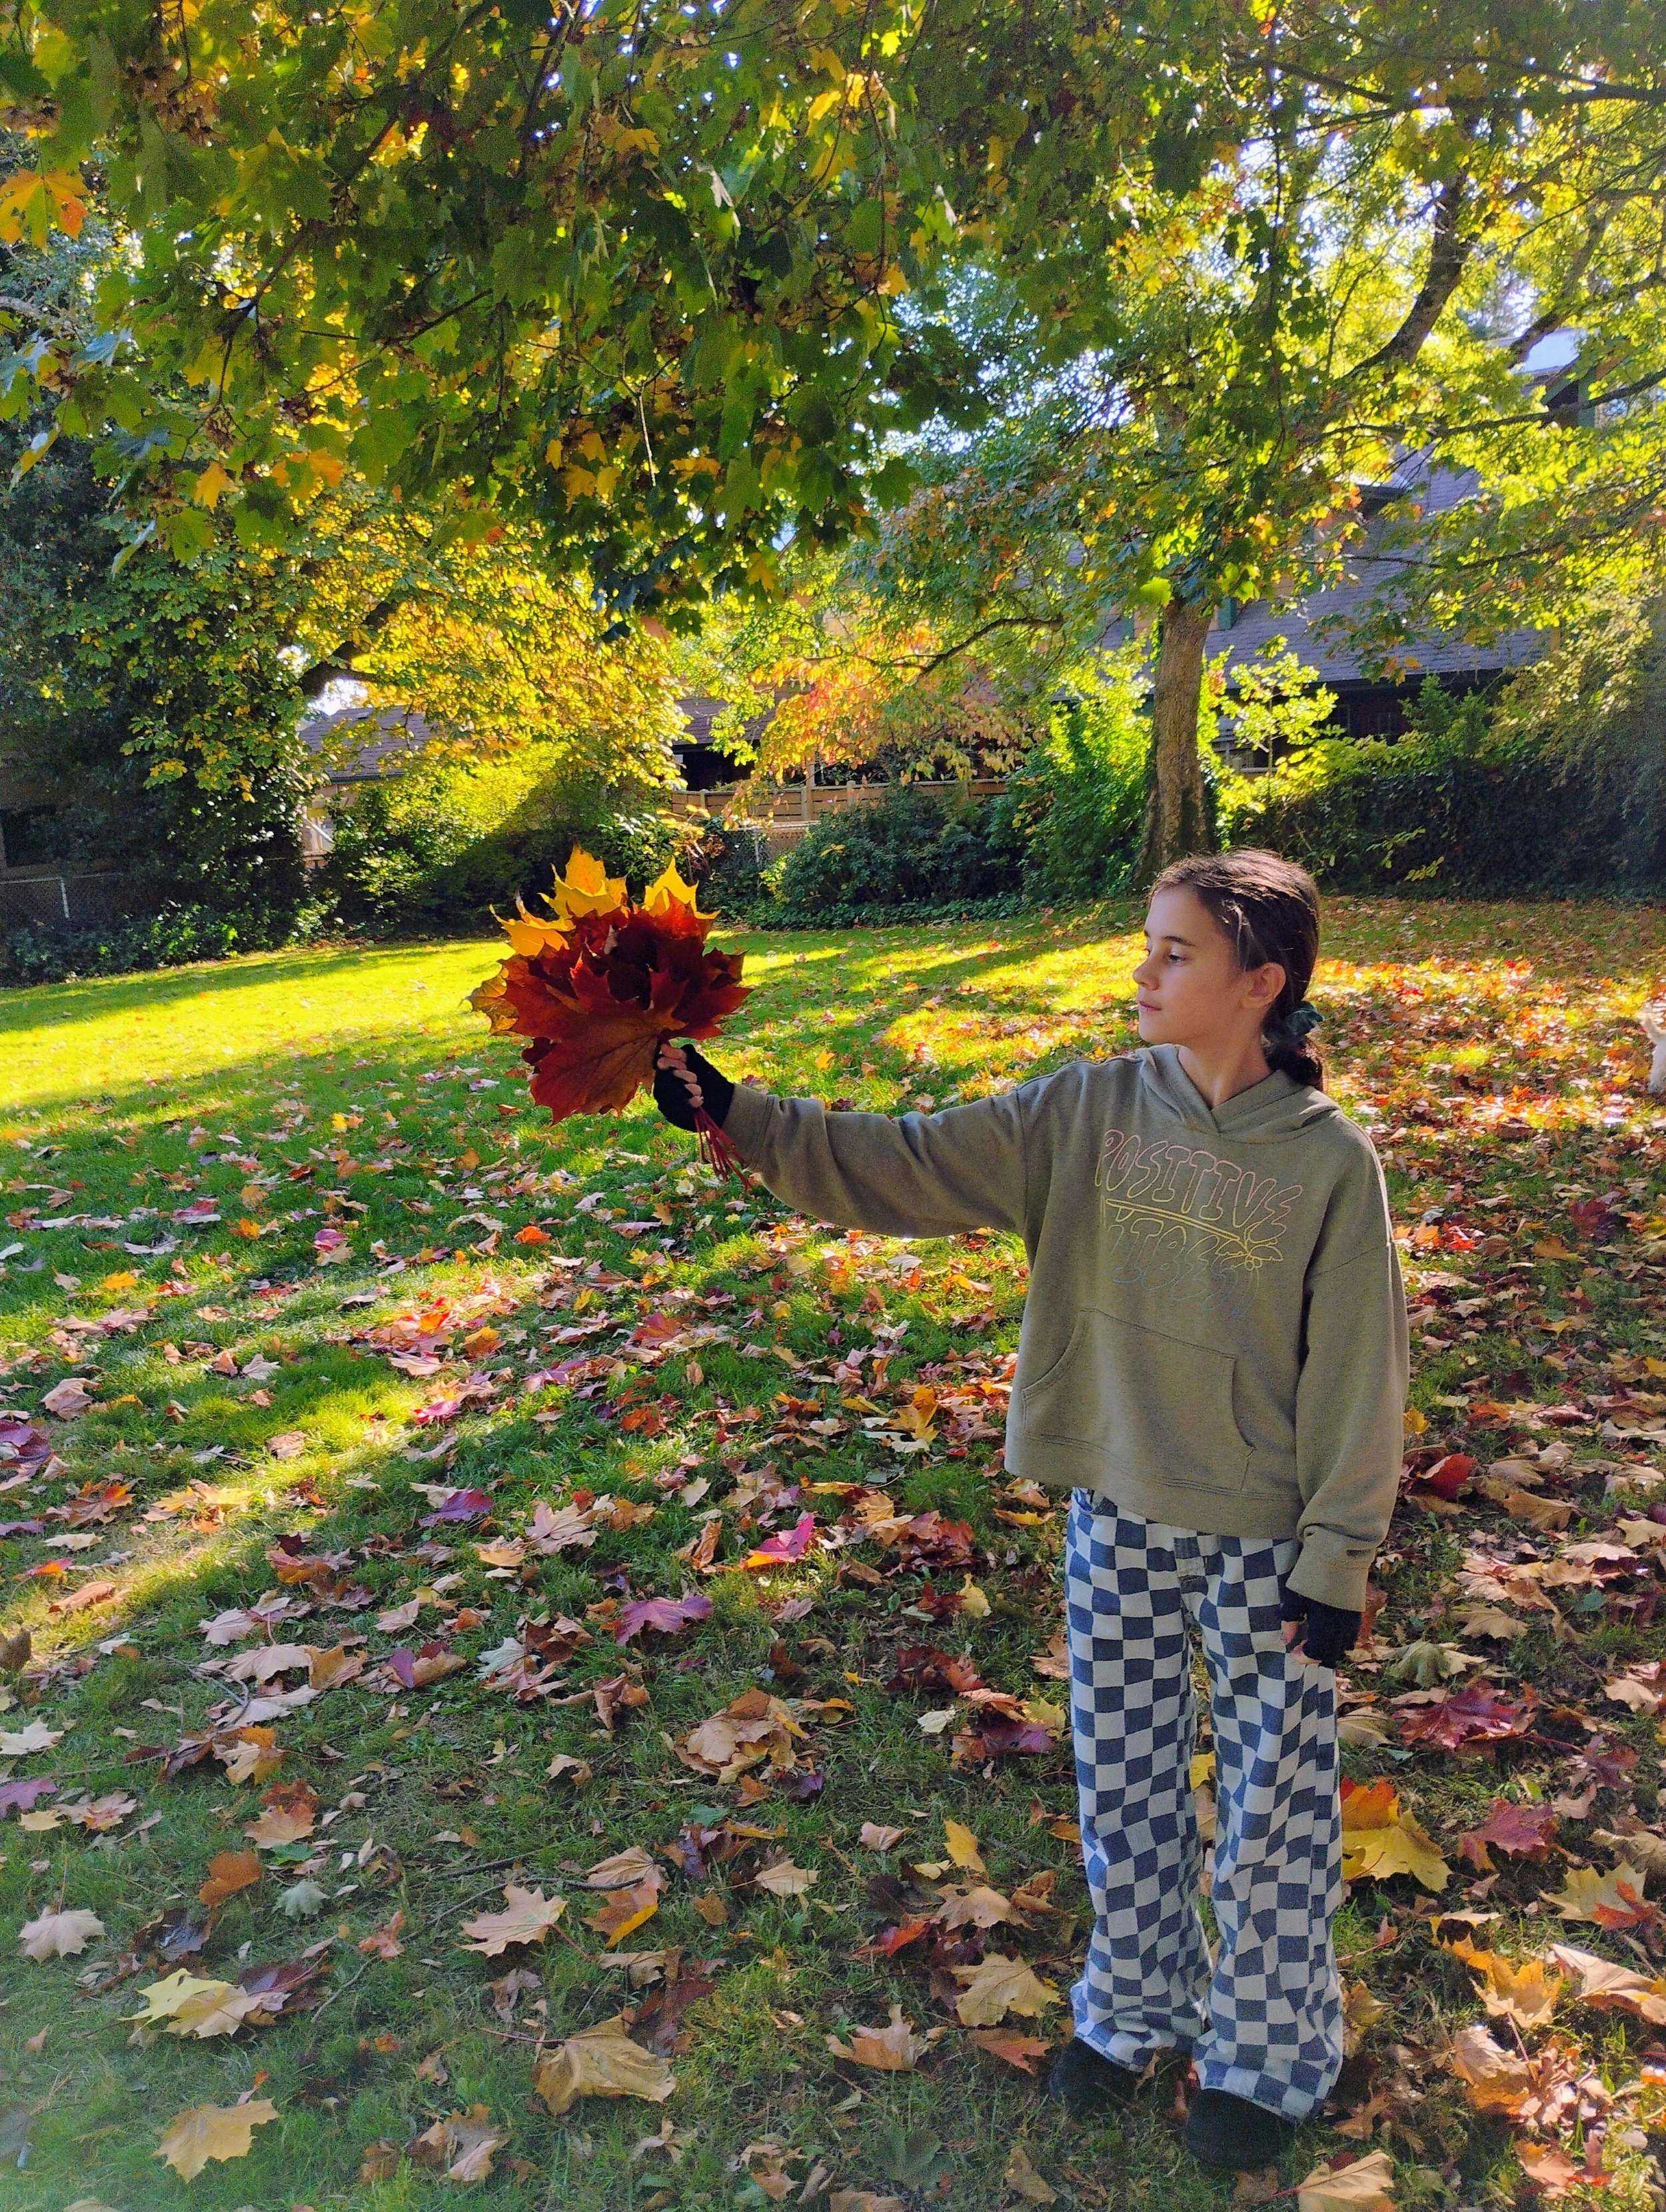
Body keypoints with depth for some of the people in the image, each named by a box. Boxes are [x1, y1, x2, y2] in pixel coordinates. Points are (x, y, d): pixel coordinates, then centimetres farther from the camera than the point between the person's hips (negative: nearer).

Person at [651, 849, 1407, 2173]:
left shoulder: (1330, 1163, -15)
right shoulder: (1089, 1112, -8)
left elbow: (1359, 1375, -10)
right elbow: (898, 1167, -10)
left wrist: (1338, 1560, -7)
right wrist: (734, 1113, -19)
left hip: (1268, 1542, -3)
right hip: (1118, 1518, 3)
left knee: (1273, 1807, 15)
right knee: (1124, 1784, 20)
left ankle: (1267, 2058, 42)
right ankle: (1135, 2009, 47)